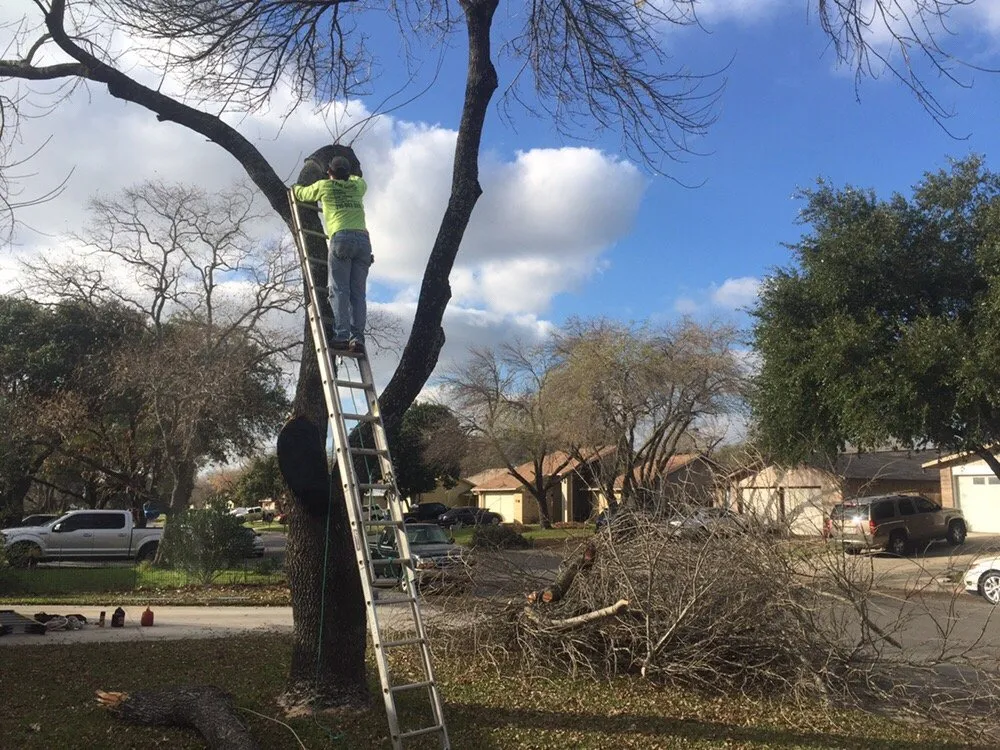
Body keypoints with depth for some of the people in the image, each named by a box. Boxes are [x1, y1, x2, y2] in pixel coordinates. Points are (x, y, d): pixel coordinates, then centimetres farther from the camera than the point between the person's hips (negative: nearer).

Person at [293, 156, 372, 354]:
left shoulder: (324, 185, 15)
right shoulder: (357, 187, 25)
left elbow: (302, 194, 34)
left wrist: (296, 187, 55)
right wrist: (345, 175, 63)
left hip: (341, 237, -4)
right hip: (363, 239, 4)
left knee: (339, 290, -9)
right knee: (358, 293, -1)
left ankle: (341, 336, -21)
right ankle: (358, 338, -11)